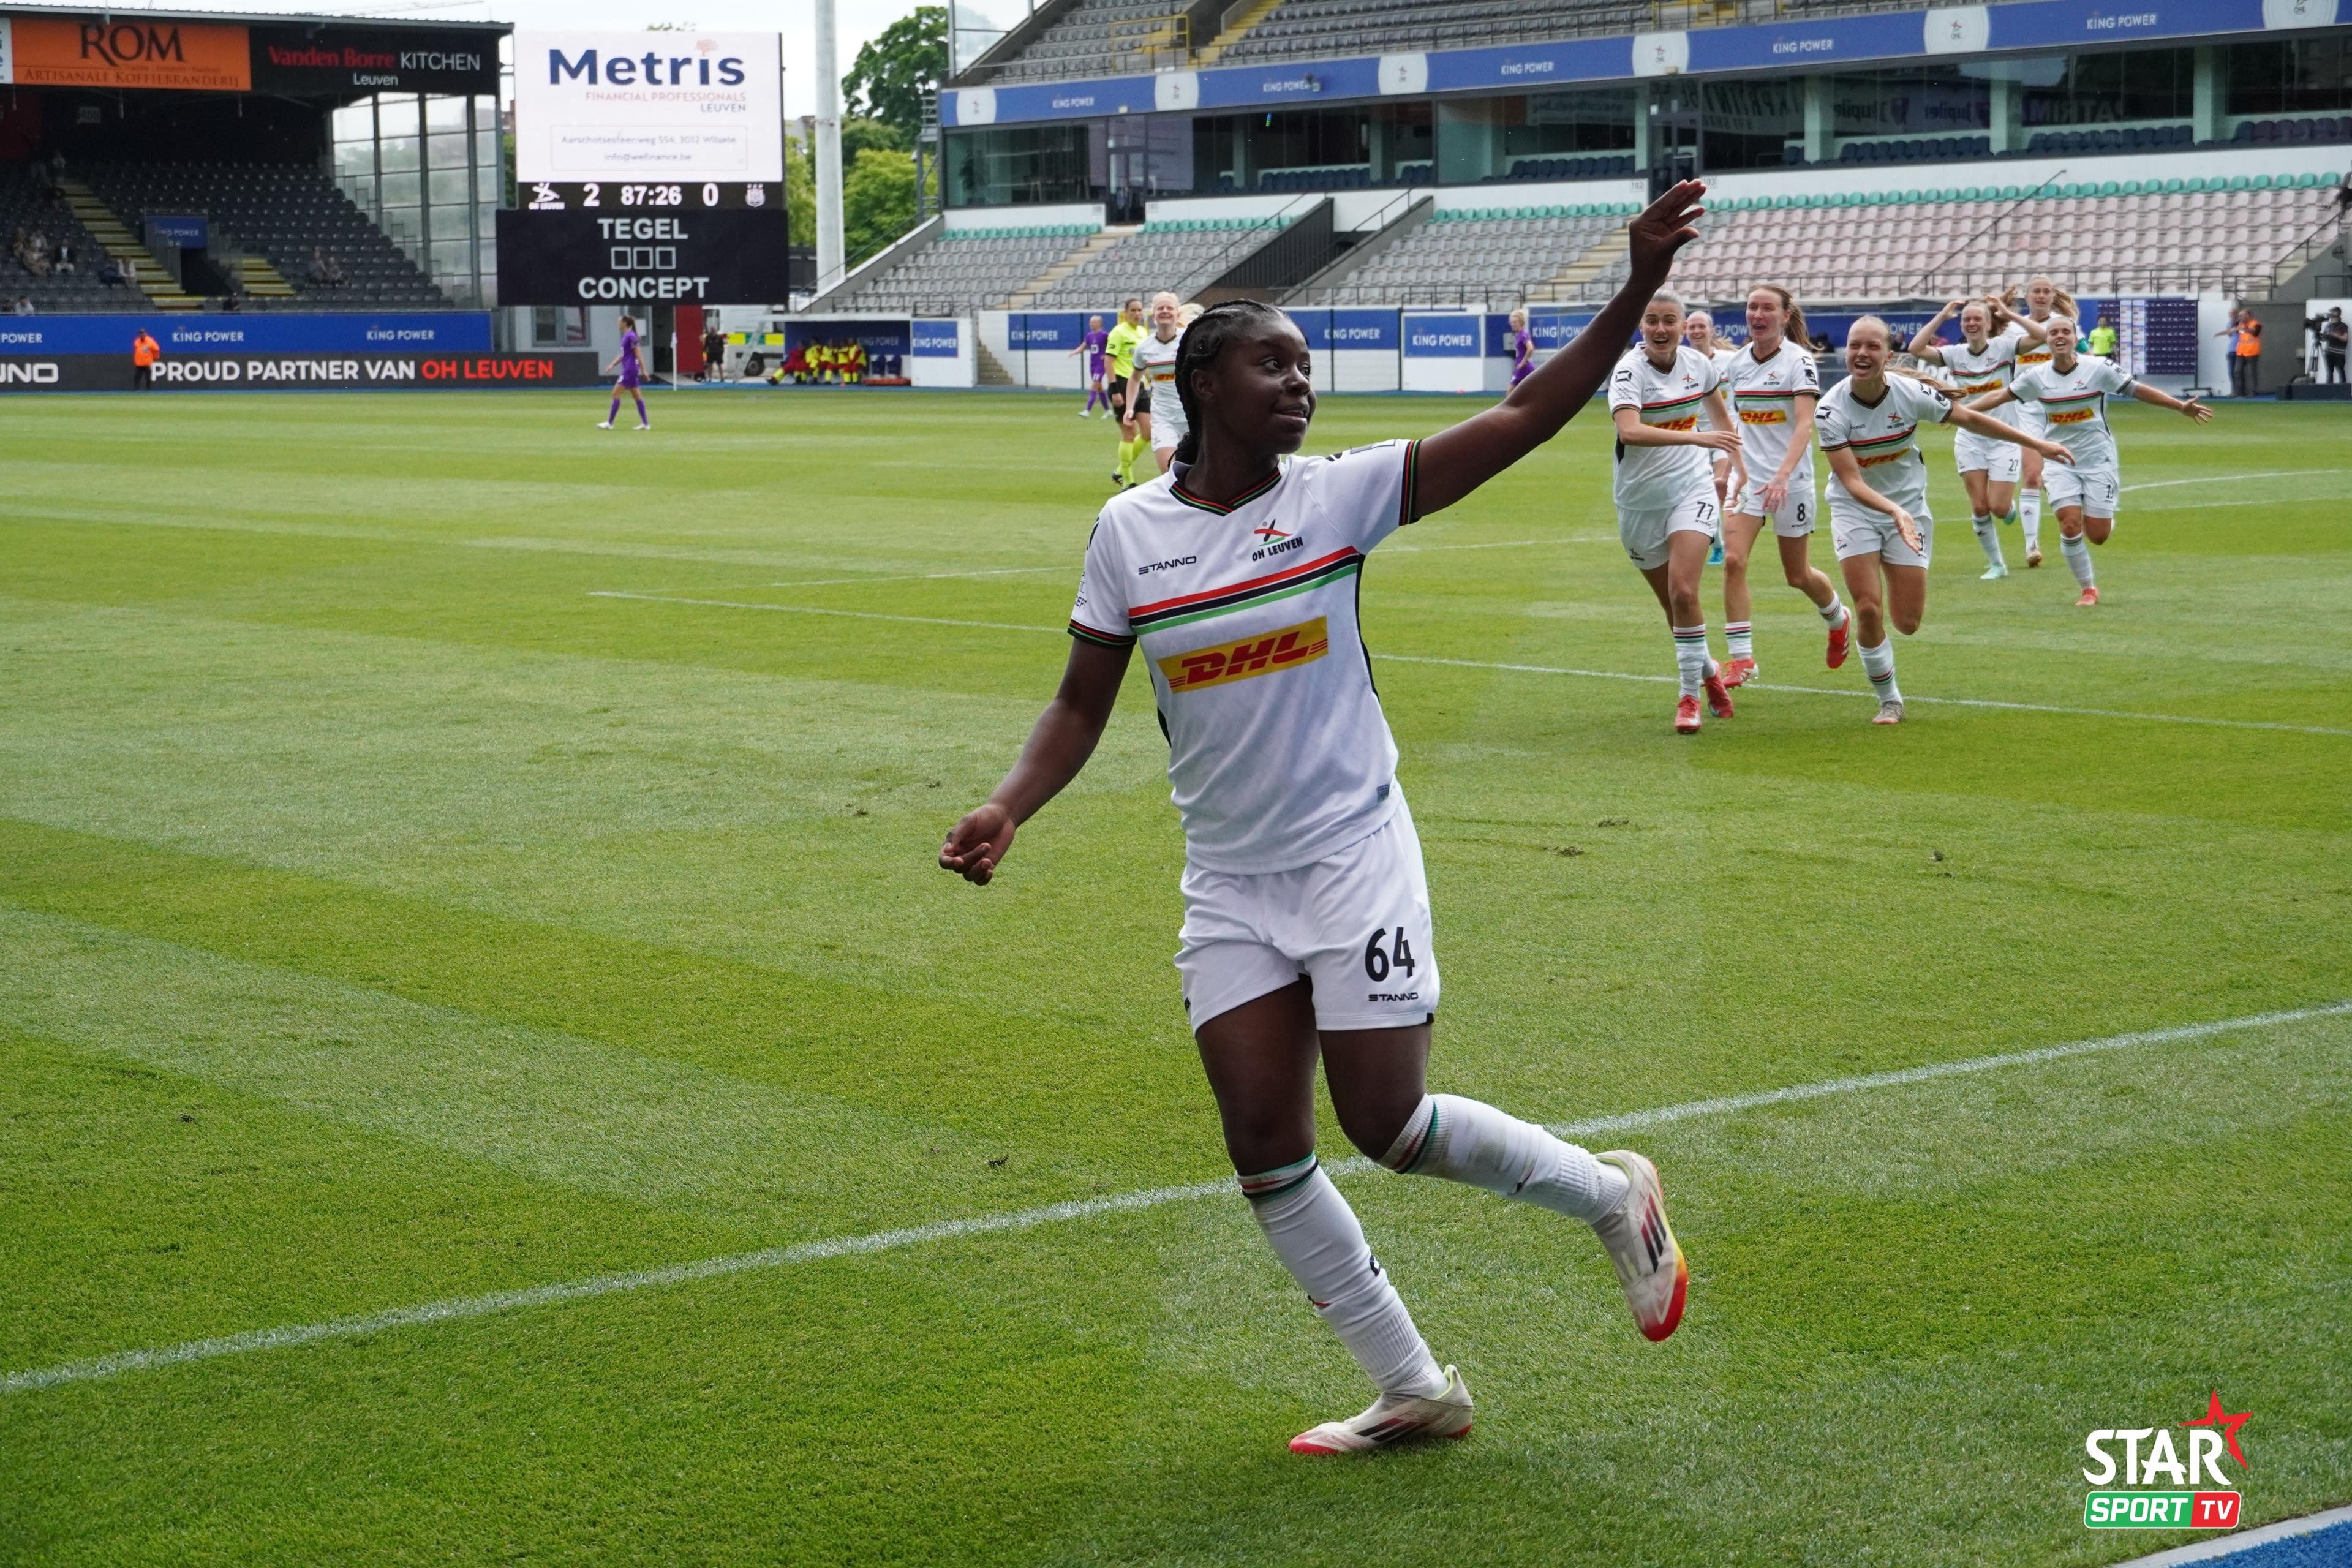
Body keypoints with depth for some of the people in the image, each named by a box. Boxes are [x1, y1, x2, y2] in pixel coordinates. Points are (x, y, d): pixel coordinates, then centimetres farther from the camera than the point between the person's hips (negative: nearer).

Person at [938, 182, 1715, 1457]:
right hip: (1228, 882, 3)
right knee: (1263, 1145, 0)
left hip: (1352, 856, -3)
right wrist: (1007, 810, -11)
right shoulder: (1129, 532, -2)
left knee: (1390, 1128, -5)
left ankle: (1612, 1196, 24)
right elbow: (1083, 706, 6)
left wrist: (1636, 289, -26)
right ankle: (1414, 1392, 16)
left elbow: (1525, 418, -16)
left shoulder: (1338, 494, -8)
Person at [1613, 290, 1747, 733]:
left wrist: (1738, 465, 26)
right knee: (1671, 604, 8)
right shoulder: (1629, 371, -17)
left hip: (1692, 489, 1)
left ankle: (1690, 695, -7)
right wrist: (1697, 437, -43)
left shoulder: (1698, 363, -2)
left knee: (1684, 591, -18)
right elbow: (1630, 430, -36)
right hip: (1640, 499, -1)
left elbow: (1718, 412, 20)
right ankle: (1708, 671, 35)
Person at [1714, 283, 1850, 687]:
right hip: (1747, 478, 4)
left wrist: (1783, 475, -33)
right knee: (1733, 560, -16)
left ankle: (1838, 620, 40)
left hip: (1791, 481, -4)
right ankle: (1741, 658, -12)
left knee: (1797, 575, 8)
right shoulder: (1736, 363, 4)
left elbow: (1804, 424, -22)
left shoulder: (1799, 361, -12)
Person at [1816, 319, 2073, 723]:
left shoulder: (1912, 393, -17)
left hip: (1909, 508, 1)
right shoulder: (1832, 409, -21)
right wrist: (1894, 510, -41)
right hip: (1855, 511, -1)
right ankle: (1889, 701, 10)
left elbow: (1969, 418, -2)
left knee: (1908, 623, -2)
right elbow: (1851, 480, -24)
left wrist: (2037, 444, 3)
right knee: (1868, 610, -13)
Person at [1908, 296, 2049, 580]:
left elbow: (2041, 336, -22)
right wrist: (1941, 317, -11)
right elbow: (1916, 349, -14)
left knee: (1999, 508, -8)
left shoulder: (2003, 347, -7)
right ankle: (1996, 564, 15)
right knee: (1979, 507, -2)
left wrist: (2010, 316, -17)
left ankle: (2012, 503, 30)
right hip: (1969, 439, 2)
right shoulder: (1955, 354, -1)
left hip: (2004, 437, -2)